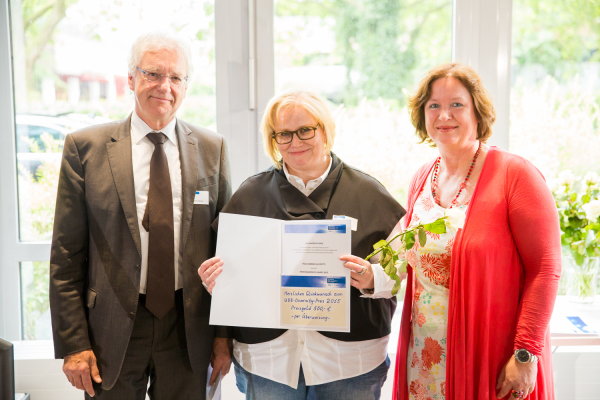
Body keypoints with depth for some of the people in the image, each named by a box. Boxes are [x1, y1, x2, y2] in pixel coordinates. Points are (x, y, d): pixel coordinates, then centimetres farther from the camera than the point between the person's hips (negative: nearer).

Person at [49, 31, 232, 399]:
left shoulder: (212, 149, 2)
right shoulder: (85, 147, -2)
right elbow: (66, 255, -2)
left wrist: (225, 333, 3)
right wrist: (73, 343, -6)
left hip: (189, 328, 2)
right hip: (114, 328, -1)